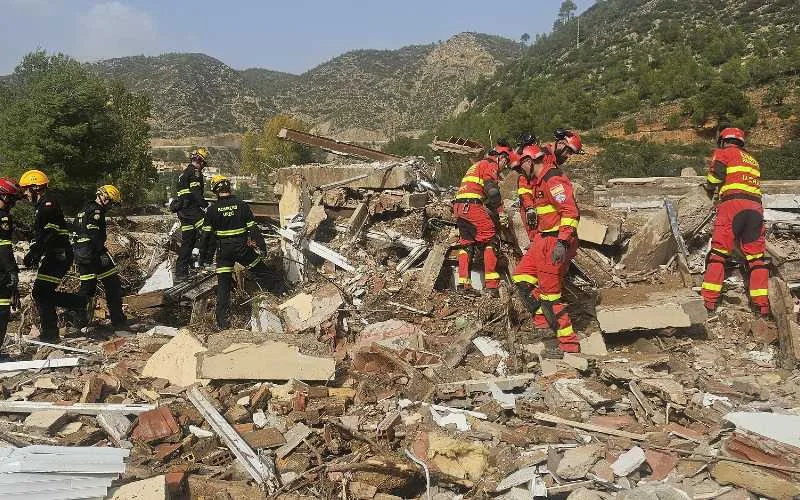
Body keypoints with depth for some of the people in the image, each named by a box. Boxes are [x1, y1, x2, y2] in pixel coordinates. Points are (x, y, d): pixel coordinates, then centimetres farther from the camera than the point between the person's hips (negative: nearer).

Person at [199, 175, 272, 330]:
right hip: (242, 247, 0)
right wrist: (262, 245, 4)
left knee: (223, 284, 5)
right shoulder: (242, 205, -4)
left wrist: (203, 252, 9)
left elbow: (206, 233, -2)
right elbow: (253, 228, -3)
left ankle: (223, 321, 5)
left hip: (223, 250, 1)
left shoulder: (212, 210, -4)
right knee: (261, 272, 17)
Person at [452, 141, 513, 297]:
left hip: (459, 207, 9)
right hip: (473, 206, -9)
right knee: (490, 241, -5)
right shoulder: (490, 165, 1)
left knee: (467, 244, 13)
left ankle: (463, 283, 9)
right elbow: (492, 191, -13)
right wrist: (501, 212, -7)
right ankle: (492, 285, -11)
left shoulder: (477, 165, 31)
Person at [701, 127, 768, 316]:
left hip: (732, 204, -5)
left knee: (718, 253, -5)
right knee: (756, 256, 8)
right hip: (756, 208, 6)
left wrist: (711, 191, 13)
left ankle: (709, 300, -9)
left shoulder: (724, 153, 10)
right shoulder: (753, 160, 29)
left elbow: (715, 174, -4)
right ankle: (762, 304, 5)